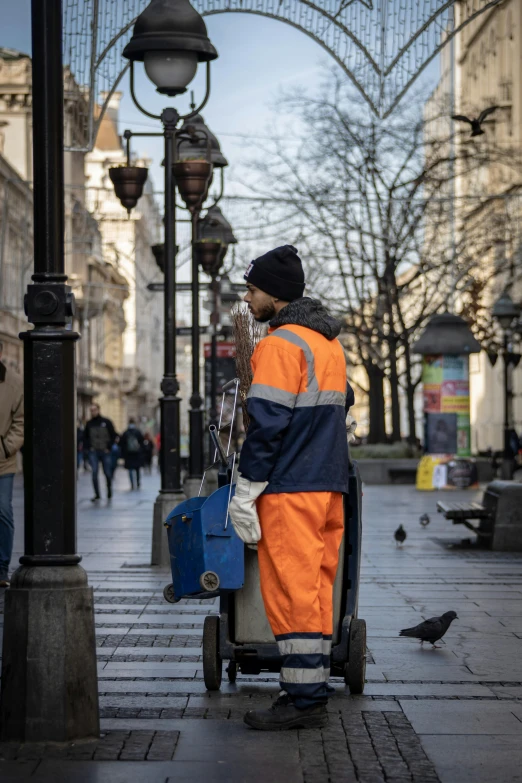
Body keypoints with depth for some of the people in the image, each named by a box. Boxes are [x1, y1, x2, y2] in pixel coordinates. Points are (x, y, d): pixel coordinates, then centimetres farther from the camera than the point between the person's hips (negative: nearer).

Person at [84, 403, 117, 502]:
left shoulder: (106, 422, 1)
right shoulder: (89, 423, 7)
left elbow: (113, 435, 3)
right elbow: (85, 437, 15)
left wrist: (108, 447, -5)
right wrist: (88, 447, 1)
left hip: (105, 452, -1)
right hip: (93, 452, 1)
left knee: (108, 473, 4)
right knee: (94, 473, -10)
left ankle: (109, 492, 25)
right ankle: (97, 495, -5)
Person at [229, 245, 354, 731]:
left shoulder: (280, 344, -12)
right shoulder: (330, 342, 17)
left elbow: (268, 423, -17)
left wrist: (245, 494, -13)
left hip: (290, 491, -9)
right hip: (330, 489, 9)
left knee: (291, 594, -5)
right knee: (316, 590, 11)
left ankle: (302, 700, -3)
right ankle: (313, 695, 14)